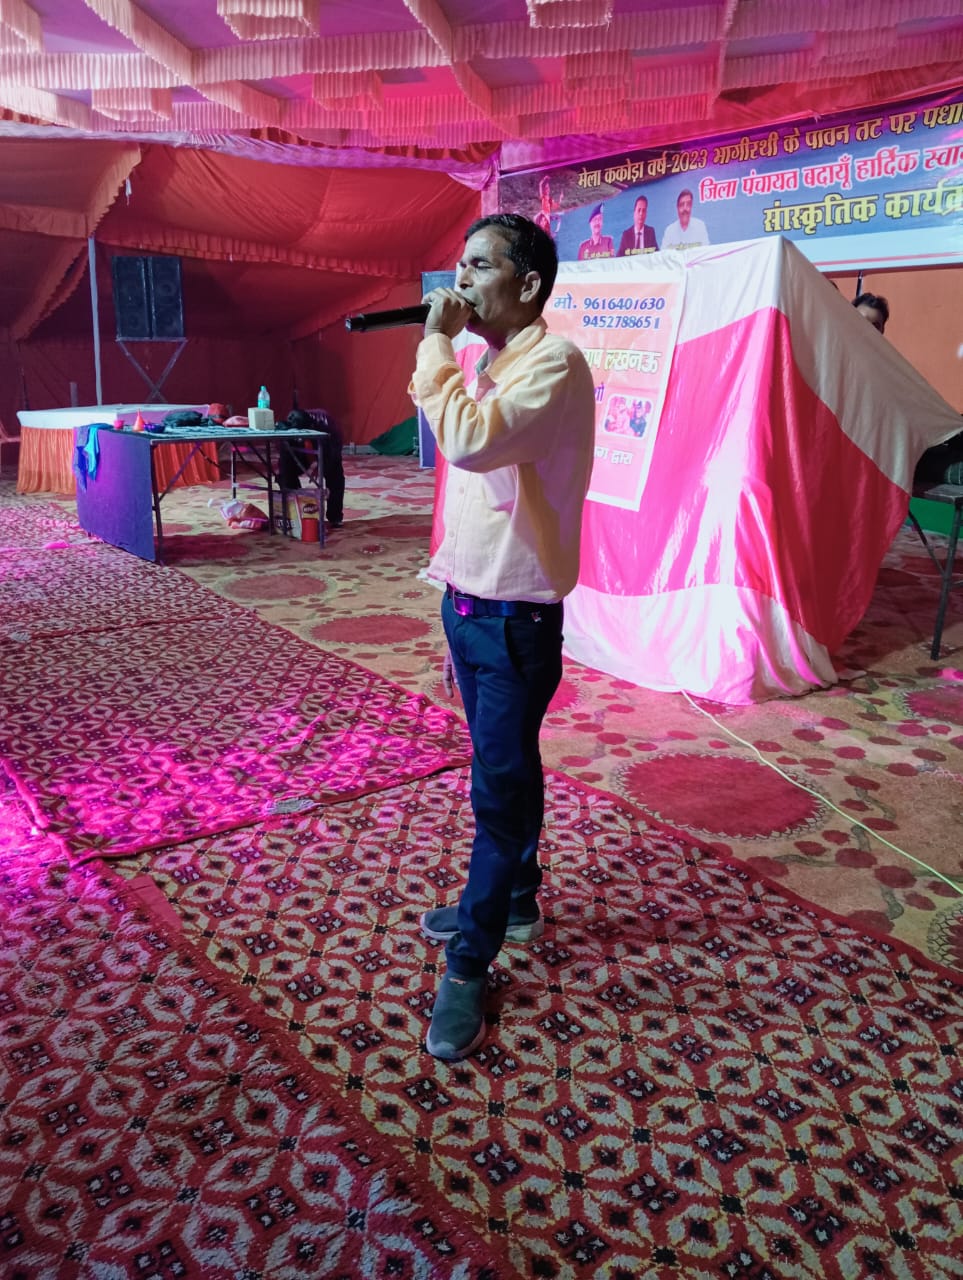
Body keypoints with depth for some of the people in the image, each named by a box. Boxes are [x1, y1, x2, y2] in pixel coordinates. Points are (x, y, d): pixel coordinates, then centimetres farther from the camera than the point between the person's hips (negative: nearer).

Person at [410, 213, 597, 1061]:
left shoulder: (554, 363, -16)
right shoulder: (492, 365, 12)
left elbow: (470, 441, -34)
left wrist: (436, 341, -18)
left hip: (516, 616, -9)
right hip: (469, 604, 9)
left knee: (500, 786, 1)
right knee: (505, 770, 20)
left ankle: (469, 966, 14)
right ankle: (514, 901, 39)